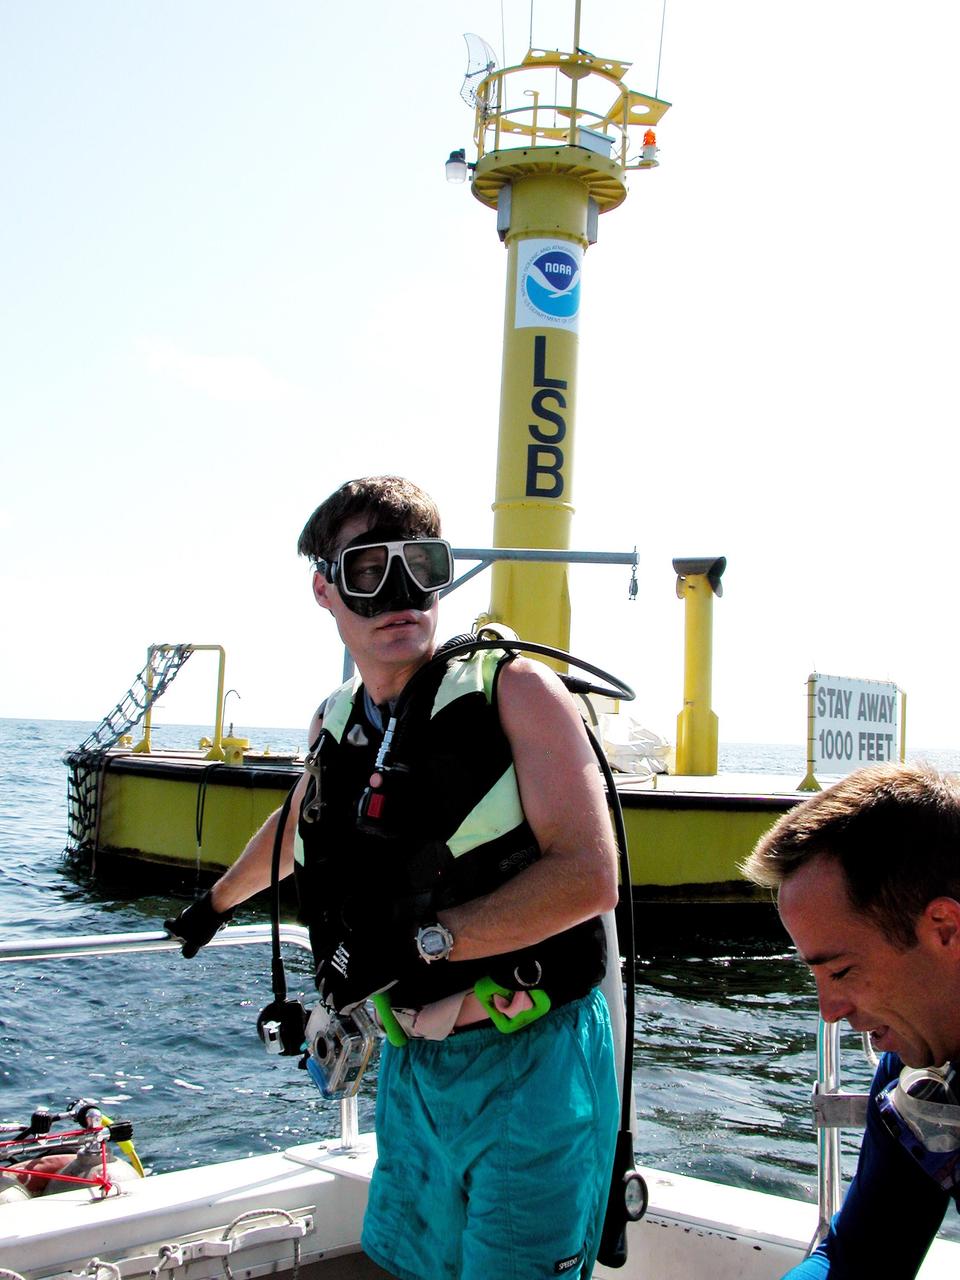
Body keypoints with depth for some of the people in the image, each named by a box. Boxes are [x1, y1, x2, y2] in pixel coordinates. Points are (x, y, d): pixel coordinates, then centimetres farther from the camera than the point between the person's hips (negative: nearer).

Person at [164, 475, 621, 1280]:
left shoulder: (514, 691, -13)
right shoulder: (337, 724, 6)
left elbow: (590, 877, -20)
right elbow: (300, 823, 29)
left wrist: (418, 942, -21)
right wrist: (216, 903, 45)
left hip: (533, 1065, -5)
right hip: (415, 1064, 6)